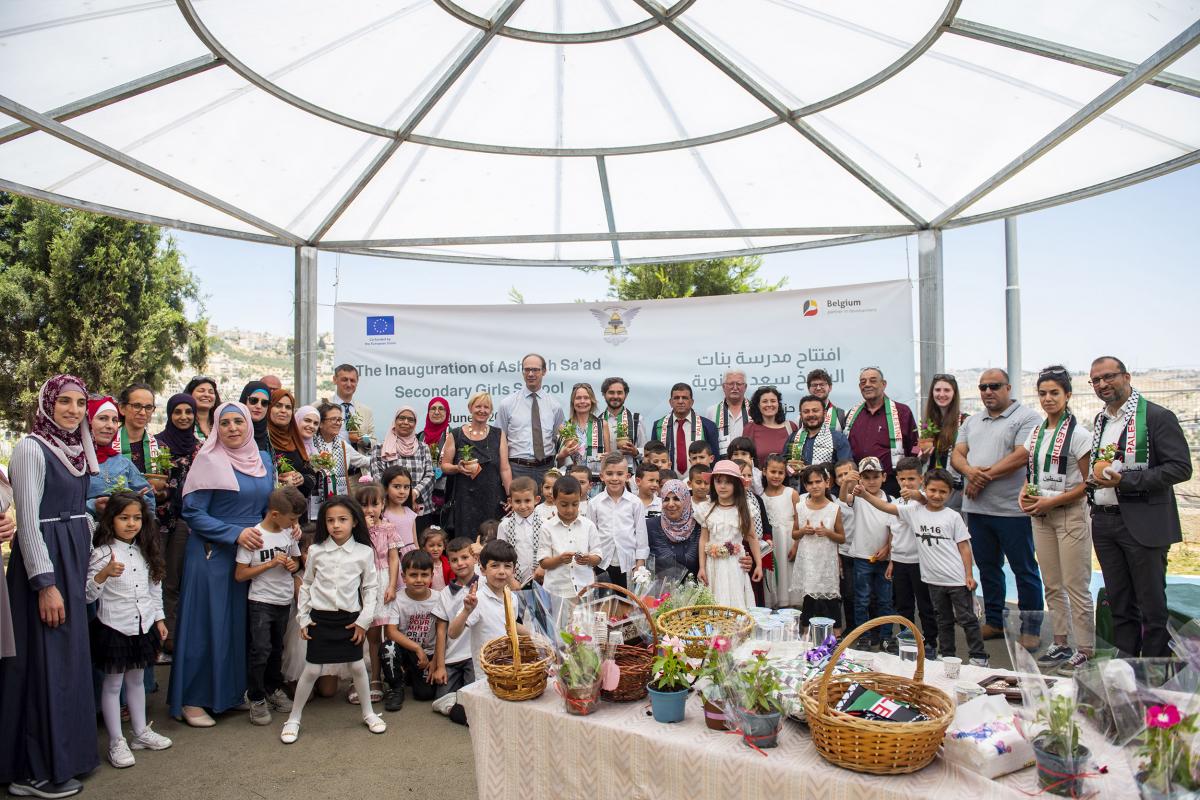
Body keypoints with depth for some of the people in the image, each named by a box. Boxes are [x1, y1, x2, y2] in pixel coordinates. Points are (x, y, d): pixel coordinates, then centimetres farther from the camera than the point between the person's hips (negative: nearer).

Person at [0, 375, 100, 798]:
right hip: (43, 560, -8)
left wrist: (85, 564, 15)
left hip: (74, 558, 8)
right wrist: (45, 584, -20)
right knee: (45, 661, 0)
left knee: (70, 657, 14)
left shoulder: (75, 447, 9)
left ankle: (66, 751, 27)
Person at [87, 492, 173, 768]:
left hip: (142, 626, 6)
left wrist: (158, 619, 12)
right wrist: (104, 574, -34)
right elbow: (88, 595, -17)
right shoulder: (102, 553, -13)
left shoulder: (146, 551, 5)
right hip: (114, 628, -5)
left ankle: (141, 732, 29)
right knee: (113, 684, 6)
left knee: (137, 680, 17)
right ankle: (116, 742, 16)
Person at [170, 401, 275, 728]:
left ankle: (235, 690, 26)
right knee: (208, 624, 1)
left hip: (253, 553, 6)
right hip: (213, 554, -5)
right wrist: (236, 533, -20)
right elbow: (193, 513, -12)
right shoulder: (208, 461, -9)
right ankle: (192, 699, 14)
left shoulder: (263, 460, 8)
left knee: (245, 623, 11)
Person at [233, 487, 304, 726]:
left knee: (277, 648, 17)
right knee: (260, 650, -8)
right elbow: (239, 575, -13)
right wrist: (270, 564, -20)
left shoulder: (288, 533, 2)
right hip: (261, 602, -5)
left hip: (284, 601, 6)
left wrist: (293, 565, -4)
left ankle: (274, 689, 34)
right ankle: (257, 699, 7)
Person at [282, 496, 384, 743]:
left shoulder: (364, 553, -5)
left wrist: (364, 620, -4)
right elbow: (306, 585, 7)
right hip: (320, 618, 0)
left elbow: (371, 588, 0)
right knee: (312, 670, 4)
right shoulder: (316, 551, -2)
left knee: (358, 667, 9)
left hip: (350, 618, 0)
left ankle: (369, 714, 26)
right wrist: (302, 618, 3)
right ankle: (293, 719, 20)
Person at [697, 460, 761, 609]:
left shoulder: (742, 510, -1)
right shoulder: (708, 510, 2)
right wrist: (702, 567, 1)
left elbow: (752, 538, 4)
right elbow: (703, 539, 4)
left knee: (736, 602, -1)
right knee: (715, 606, 3)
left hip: (735, 565, -1)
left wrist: (759, 564, 1)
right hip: (714, 566, 1)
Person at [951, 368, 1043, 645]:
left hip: (1012, 508, -6)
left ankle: (1030, 629, 14)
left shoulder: (1026, 418, -4)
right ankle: (994, 622, 26)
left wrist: (985, 476, -14)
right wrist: (970, 471, -13)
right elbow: (957, 454, 9)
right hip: (977, 508, 6)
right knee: (987, 568, 14)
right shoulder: (972, 422, 17)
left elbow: (1022, 456, -16)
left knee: (1024, 570, 4)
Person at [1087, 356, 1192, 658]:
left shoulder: (1157, 416, -8)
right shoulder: (1101, 420, 14)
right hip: (1104, 523, 7)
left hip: (1142, 524, -6)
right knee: (1120, 605, 13)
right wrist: (1096, 479, 6)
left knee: (1153, 605, 2)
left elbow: (1181, 468, -15)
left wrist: (1125, 481, -20)